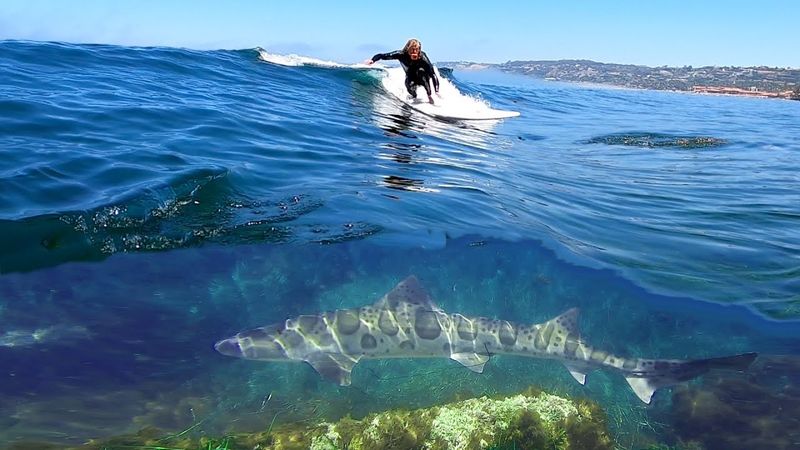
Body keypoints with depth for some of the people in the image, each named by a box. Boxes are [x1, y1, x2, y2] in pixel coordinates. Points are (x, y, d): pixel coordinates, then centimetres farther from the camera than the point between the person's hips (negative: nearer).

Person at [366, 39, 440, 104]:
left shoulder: (422, 57, -32)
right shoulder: (401, 54, -27)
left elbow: (433, 74, -33)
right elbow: (383, 55, -20)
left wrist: (437, 91, -43)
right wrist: (373, 60, -39)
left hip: (423, 78, -2)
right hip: (411, 78, 2)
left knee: (421, 70, -35)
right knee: (411, 90, -30)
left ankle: (429, 96, -23)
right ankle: (413, 96, 9)